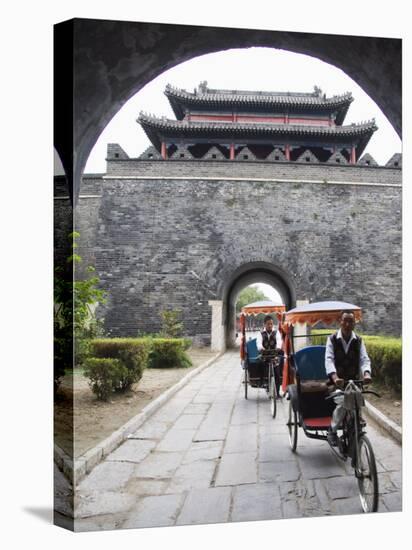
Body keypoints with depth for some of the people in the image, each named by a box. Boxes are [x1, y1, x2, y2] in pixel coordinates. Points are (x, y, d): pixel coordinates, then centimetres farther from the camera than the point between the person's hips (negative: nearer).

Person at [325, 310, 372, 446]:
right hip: (338, 381, -3)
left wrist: (366, 373, -31)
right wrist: (335, 377, -36)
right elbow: (329, 359, -18)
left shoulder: (358, 341, 3)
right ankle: (332, 432, 0)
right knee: (342, 403, -23)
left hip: (354, 379, 3)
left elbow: (364, 359, -8)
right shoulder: (332, 339, -6)